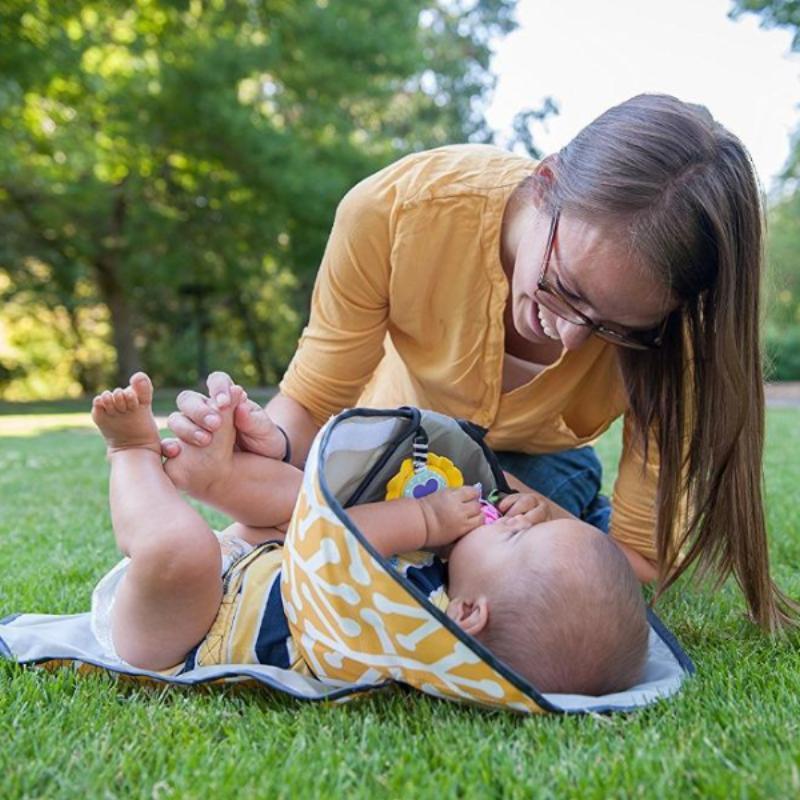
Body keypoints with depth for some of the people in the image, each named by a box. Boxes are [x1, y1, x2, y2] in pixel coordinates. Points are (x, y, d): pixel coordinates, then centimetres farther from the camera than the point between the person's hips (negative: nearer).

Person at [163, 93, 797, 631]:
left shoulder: (664, 327, -33)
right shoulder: (395, 209, -36)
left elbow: (641, 557, -28)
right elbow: (312, 401, -25)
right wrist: (272, 440, -49)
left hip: (536, 460, -1)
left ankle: (585, 511, 11)